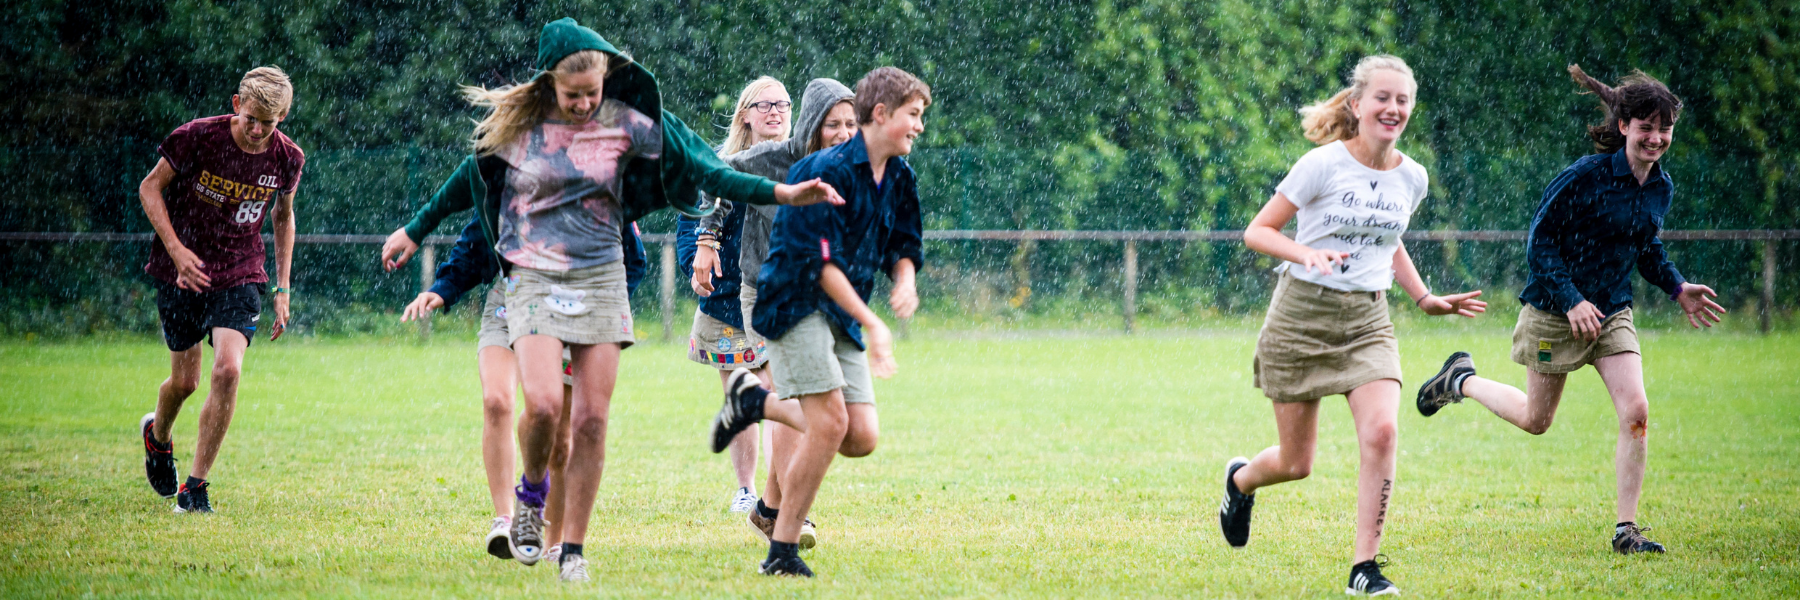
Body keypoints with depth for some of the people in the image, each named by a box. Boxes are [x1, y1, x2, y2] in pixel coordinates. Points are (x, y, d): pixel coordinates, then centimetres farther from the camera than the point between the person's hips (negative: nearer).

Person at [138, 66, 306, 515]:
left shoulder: (287, 158, -7)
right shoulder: (198, 138, -16)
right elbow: (150, 187, -6)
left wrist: (283, 288, 10)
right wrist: (177, 250, -18)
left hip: (240, 277, 1)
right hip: (181, 273, -1)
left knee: (228, 370, -19)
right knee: (184, 381, 7)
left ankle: (196, 485, -9)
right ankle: (158, 436, 45)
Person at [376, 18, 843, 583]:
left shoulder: (627, 124, -1)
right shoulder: (516, 125, -1)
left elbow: (702, 171, 1)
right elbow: (469, 178, 17)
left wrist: (780, 193, -6)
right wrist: (415, 230, 26)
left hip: (601, 280, 1)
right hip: (533, 278, -1)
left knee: (592, 420, -3)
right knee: (541, 404, -20)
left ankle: (573, 549, 7)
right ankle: (531, 492, 11)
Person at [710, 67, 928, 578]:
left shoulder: (899, 177, 9)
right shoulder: (830, 169, -17)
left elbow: (904, 246, 19)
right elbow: (820, 261, -21)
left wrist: (905, 281, -5)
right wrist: (873, 324, -25)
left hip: (844, 315, 8)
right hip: (796, 305, -8)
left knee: (861, 439, -2)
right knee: (830, 423, -19)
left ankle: (757, 401, 20)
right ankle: (782, 552, -9)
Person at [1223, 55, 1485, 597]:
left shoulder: (1412, 178, 4)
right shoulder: (1323, 165, -12)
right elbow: (1257, 231, -9)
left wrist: (1425, 299, 13)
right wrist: (1308, 255, -27)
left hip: (1367, 320, 3)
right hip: (1302, 315, -3)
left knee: (1382, 432, -22)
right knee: (1296, 464, 5)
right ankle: (1241, 479, 42)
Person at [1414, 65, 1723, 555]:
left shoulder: (1661, 189, 1)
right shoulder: (1586, 176, -20)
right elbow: (1540, 240, -16)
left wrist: (1677, 289, 7)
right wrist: (1571, 300, -23)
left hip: (1612, 313, 5)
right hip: (1555, 312, -5)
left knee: (1635, 411, -13)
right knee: (1536, 421, 10)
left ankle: (1626, 529, -4)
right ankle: (1461, 380, 39)